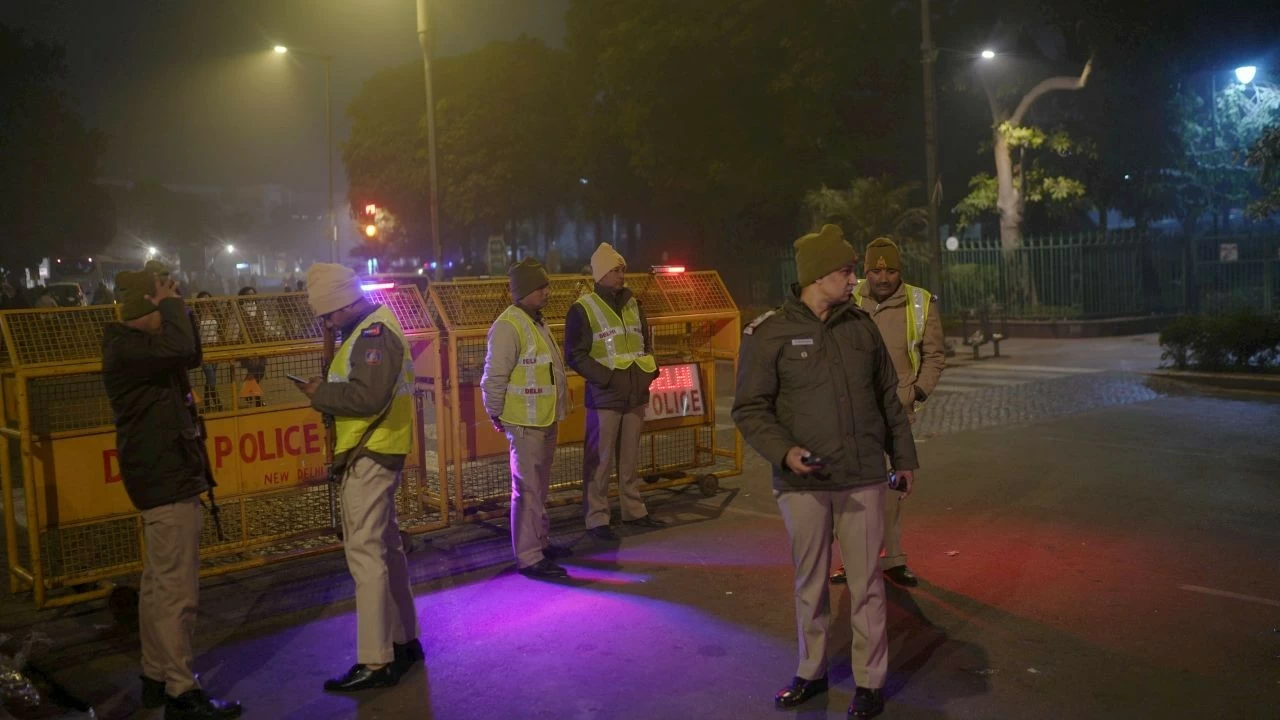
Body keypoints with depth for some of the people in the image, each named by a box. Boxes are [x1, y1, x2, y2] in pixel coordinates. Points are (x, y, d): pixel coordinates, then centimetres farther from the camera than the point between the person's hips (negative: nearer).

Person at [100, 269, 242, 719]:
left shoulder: (138, 345, 14)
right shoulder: (125, 348, -17)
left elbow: (192, 356, 22)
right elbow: (181, 349, -33)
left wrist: (178, 308, 9)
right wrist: (171, 305, -15)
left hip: (165, 477, 11)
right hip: (168, 481, -11)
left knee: (159, 585, 16)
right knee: (177, 590, -8)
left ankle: (156, 677, 26)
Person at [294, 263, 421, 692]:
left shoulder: (374, 334, -16)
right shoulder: (372, 329, 17)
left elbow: (368, 397, -27)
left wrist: (321, 394, -14)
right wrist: (329, 393, 3)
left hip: (369, 456, -11)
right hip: (374, 453, 11)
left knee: (366, 553, -8)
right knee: (386, 549, 16)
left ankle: (376, 662, -4)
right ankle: (404, 641, 26)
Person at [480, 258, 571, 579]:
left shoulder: (537, 321, 12)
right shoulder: (509, 326, -19)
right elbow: (494, 377, -20)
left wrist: (555, 412, 17)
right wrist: (496, 414, -11)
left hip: (545, 420, 10)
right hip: (525, 423, -10)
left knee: (540, 486, 20)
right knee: (528, 490, -5)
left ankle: (540, 543, 33)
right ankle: (528, 557, 2)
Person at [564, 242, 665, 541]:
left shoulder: (632, 304, 11)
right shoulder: (583, 309, -8)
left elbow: (646, 343, 21)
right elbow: (575, 354, -10)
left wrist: (650, 369, 3)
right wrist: (605, 377, -19)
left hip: (635, 395, 6)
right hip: (604, 396, -6)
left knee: (630, 458, 16)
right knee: (600, 461, -1)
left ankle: (633, 510, 27)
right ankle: (596, 519, 7)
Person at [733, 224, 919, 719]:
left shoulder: (861, 326, 5)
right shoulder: (769, 333, -6)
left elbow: (889, 398, 15)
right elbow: (749, 408, -5)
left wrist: (903, 457, 17)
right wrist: (784, 451, -19)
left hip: (862, 478, 2)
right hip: (802, 482, -2)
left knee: (866, 584, 6)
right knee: (809, 583, 12)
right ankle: (811, 672, 29)